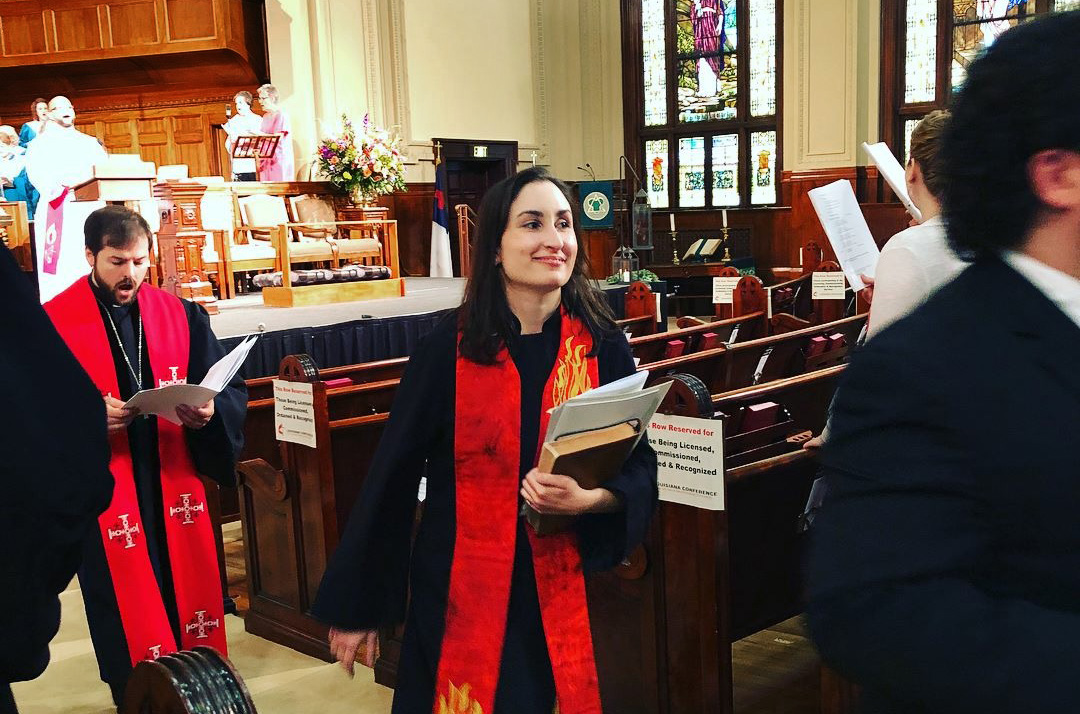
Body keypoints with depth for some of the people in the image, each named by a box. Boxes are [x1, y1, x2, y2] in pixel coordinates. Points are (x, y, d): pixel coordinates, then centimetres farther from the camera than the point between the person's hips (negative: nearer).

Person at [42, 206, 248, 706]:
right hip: (102, 493, -3)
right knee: (126, 619, 7)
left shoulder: (180, 315, 4)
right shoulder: (51, 324, -7)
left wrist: (209, 411, -18)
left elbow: (231, 387, 3)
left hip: (174, 485, 3)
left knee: (187, 597, 13)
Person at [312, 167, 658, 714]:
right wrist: (357, 605, -1)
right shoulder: (449, 350, -8)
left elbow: (639, 469, 1)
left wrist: (588, 499, -21)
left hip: (567, 592, 2)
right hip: (460, 594, -1)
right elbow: (392, 476, -4)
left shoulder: (603, 348, -3)